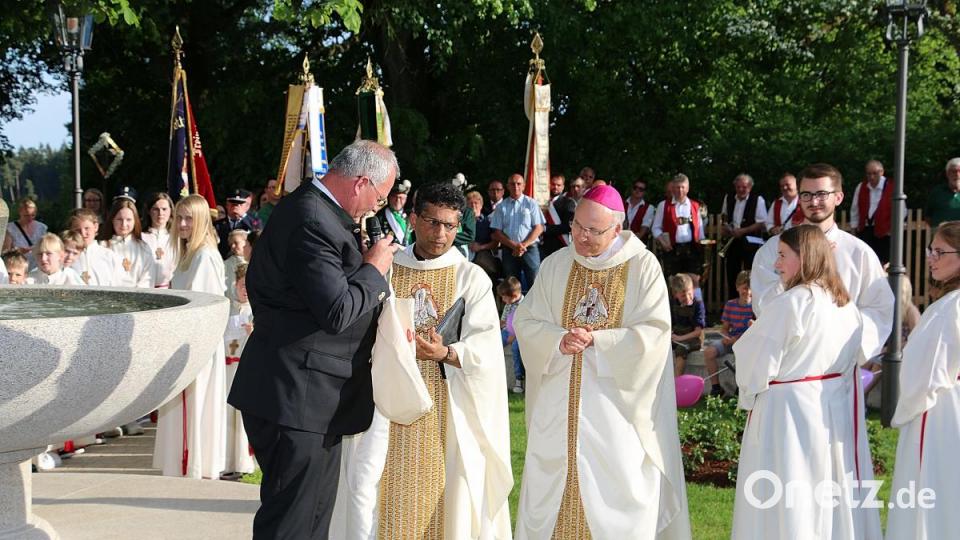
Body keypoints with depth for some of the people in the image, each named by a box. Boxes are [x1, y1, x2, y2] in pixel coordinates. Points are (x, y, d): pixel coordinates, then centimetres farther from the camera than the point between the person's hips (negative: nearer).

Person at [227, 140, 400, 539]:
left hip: (314, 399, 11)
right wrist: (374, 269, -11)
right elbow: (336, 312, -24)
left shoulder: (317, 211, 13)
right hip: (297, 399, -11)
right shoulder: (312, 220, -21)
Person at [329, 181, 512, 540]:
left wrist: (446, 353, -26)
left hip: (445, 403, -1)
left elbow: (486, 347, -8)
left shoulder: (472, 278, 3)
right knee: (369, 483, -6)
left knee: (442, 490, -3)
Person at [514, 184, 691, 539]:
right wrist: (559, 340, -15)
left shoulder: (643, 266, -5)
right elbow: (525, 322, 5)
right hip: (559, 406, 3)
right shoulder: (556, 264, 6)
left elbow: (654, 333, -11)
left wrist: (596, 341, -18)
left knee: (617, 492, -2)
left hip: (617, 402, -3)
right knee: (550, 490, 6)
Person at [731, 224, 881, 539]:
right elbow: (853, 361, 13)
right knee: (830, 498, 14)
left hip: (789, 415, -8)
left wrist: (749, 397, 5)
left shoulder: (791, 303, -17)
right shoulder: (847, 307, 7)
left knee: (785, 505, -1)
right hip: (837, 415, 8)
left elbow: (757, 363, -12)